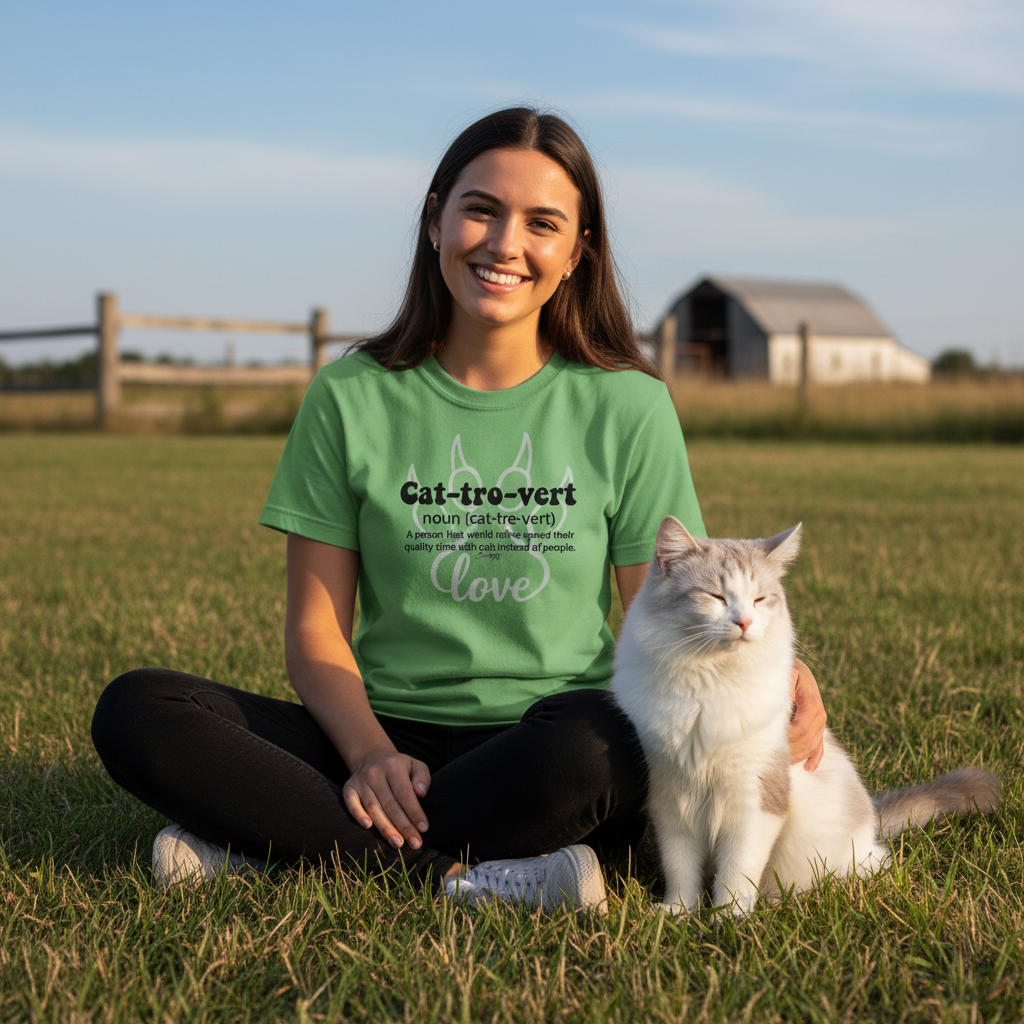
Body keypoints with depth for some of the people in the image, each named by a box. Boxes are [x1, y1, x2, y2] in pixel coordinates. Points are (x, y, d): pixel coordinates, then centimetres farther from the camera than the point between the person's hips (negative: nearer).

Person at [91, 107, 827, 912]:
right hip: (391, 741, 2)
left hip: (548, 756, -1)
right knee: (136, 713, -21)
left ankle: (286, 841, -20)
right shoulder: (351, 399, 5)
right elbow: (317, 626, 3)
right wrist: (370, 753, -17)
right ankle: (454, 877, -25)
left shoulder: (627, 408, 4)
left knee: (590, 743, -38)